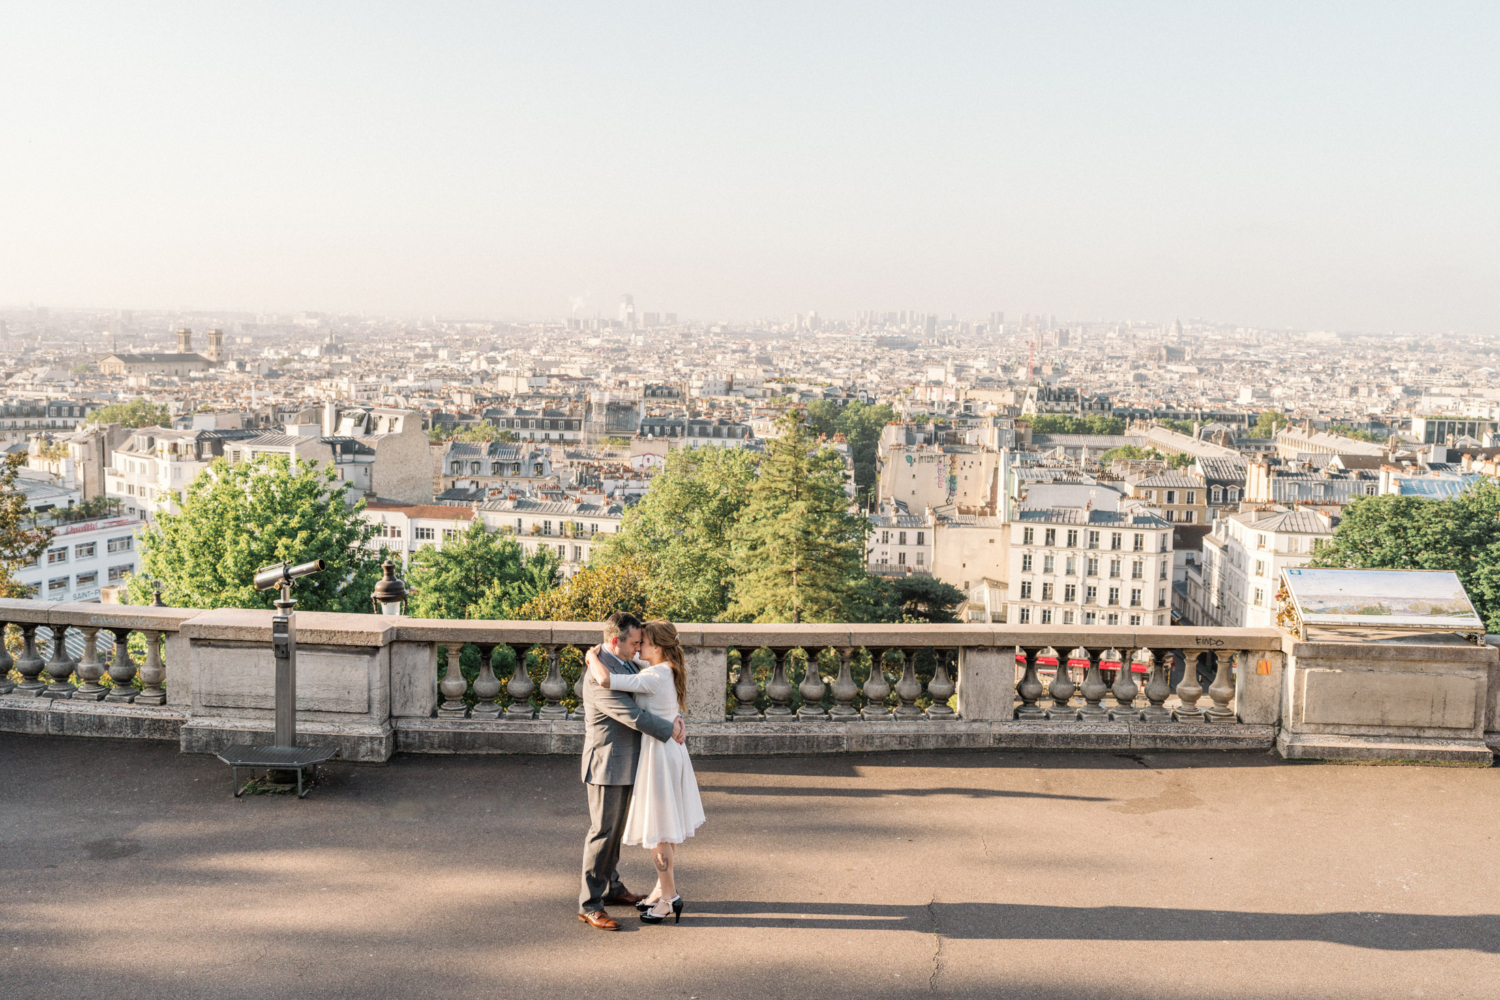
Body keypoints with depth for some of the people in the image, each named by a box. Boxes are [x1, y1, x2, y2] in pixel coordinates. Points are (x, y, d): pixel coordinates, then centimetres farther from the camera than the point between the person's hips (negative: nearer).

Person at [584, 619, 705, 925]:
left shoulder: (653, 679, -25)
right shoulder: (669, 671, 4)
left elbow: (605, 680, -34)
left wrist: (591, 657, -16)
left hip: (658, 753, -10)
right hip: (672, 750, 10)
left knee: (657, 831, 3)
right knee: (664, 827, 19)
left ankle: (670, 897, 13)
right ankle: (664, 889, 30)